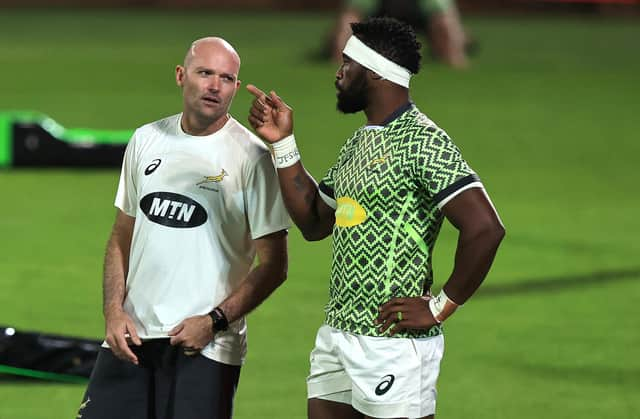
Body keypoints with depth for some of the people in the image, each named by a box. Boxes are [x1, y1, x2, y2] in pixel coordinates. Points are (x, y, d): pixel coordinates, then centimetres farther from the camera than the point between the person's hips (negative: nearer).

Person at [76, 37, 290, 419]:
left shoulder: (252, 157, -5)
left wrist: (214, 322, -14)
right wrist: (114, 311, 3)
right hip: (132, 334, 4)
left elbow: (273, 265, -5)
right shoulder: (146, 140, 10)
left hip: (207, 347, -4)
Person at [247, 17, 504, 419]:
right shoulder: (358, 143, 16)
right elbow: (315, 223, 19)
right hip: (337, 336, 9)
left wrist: (442, 307, -16)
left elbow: (484, 228, -22)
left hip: (393, 342, -9)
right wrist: (283, 143, 15)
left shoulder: (422, 141, -14)